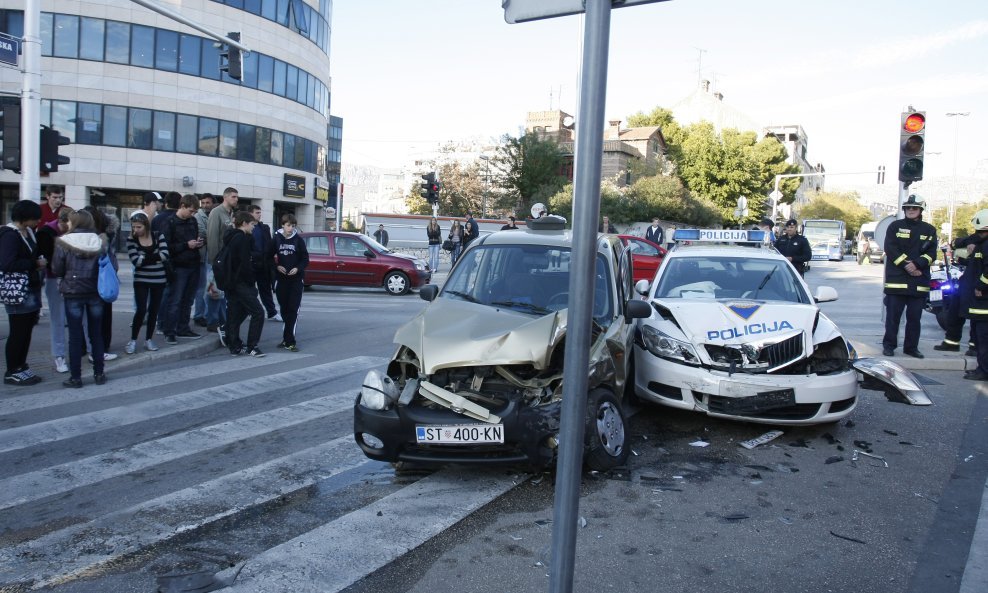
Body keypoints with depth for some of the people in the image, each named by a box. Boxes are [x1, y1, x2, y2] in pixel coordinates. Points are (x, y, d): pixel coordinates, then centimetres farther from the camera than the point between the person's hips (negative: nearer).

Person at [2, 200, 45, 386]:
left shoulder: (29, 232, 11)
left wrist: (40, 261, 3)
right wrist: (35, 263, -16)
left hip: (31, 289, 8)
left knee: (26, 331, 13)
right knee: (18, 332, -1)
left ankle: (21, 367, 23)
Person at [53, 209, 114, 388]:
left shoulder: (63, 243, -8)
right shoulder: (102, 241, -1)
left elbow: (57, 270, -7)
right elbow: (113, 266, -2)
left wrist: (70, 273, 14)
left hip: (73, 293, -2)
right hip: (96, 293, 2)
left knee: (75, 336, 4)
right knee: (96, 333, 12)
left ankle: (75, 377, 9)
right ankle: (99, 374, 16)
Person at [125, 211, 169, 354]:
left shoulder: (158, 236, -3)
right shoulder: (131, 240, -5)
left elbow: (165, 255, -16)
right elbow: (135, 260, -16)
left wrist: (145, 257, -15)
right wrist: (155, 257, -14)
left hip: (158, 279, 1)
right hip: (141, 280, -1)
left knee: (154, 310, 8)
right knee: (141, 310, -8)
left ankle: (148, 339, 21)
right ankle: (133, 340, 6)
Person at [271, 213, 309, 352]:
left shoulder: (298, 239, -1)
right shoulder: (276, 239, 2)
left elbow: (305, 259, 3)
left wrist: (297, 268, -13)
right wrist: (277, 267, -9)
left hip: (296, 279, -2)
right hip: (281, 279, 2)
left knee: (293, 310, -9)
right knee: (284, 309, 7)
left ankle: (289, 341, -10)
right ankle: (287, 338, 20)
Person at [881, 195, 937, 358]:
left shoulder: (929, 230, 12)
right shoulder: (895, 226, 6)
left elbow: (931, 254, 3)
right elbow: (890, 249, -4)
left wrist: (917, 264, -14)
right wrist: (906, 266, -14)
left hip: (920, 281, 2)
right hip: (896, 279, -2)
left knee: (915, 317, 6)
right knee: (893, 315, -1)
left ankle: (911, 347, 14)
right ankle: (889, 345, 7)